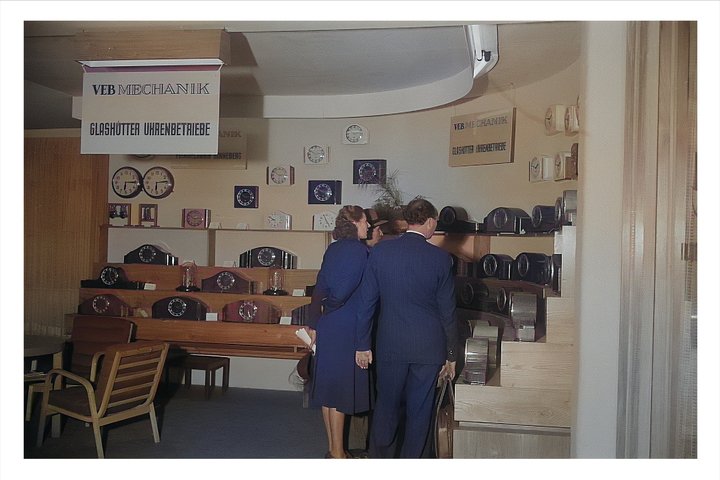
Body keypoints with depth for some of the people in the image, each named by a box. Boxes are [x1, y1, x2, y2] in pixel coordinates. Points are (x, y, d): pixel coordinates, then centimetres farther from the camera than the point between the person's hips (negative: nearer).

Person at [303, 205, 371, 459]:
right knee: (341, 390, 1)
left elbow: (320, 288, 9)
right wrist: (329, 309, -1)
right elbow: (344, 289, -20)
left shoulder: (333, 249, 10)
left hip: (328, 327, 8)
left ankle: (333, 448, 25)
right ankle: (337, 452, 11)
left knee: (329, 388, 13)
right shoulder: (358, 250, -14)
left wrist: (314, 322, 12)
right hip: (347, 327, -8)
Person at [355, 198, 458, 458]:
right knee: (419, 411, 12)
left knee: (386, 407, 14)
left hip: (390, 344, 1)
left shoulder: (380, 251, -4)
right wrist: (451, 355, 7)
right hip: (429, 346, -1)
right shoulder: (440, 258, -8)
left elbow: (366, 301, -2)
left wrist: (363, 344, 7)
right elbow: (447, 311, -3)